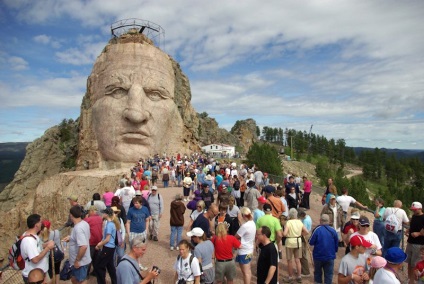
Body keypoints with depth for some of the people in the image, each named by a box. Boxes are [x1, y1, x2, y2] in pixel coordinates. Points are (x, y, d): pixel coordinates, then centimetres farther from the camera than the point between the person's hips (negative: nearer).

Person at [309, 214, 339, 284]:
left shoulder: (317, 229, -17)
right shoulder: (333, 230, -7)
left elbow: (311, 242, -13)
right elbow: (336, 244, 3)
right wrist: (335, 251, 21)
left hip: (318, 256, -2)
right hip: (330, 256, 2)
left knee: (317, 273, 17)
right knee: (329, 274, 12)